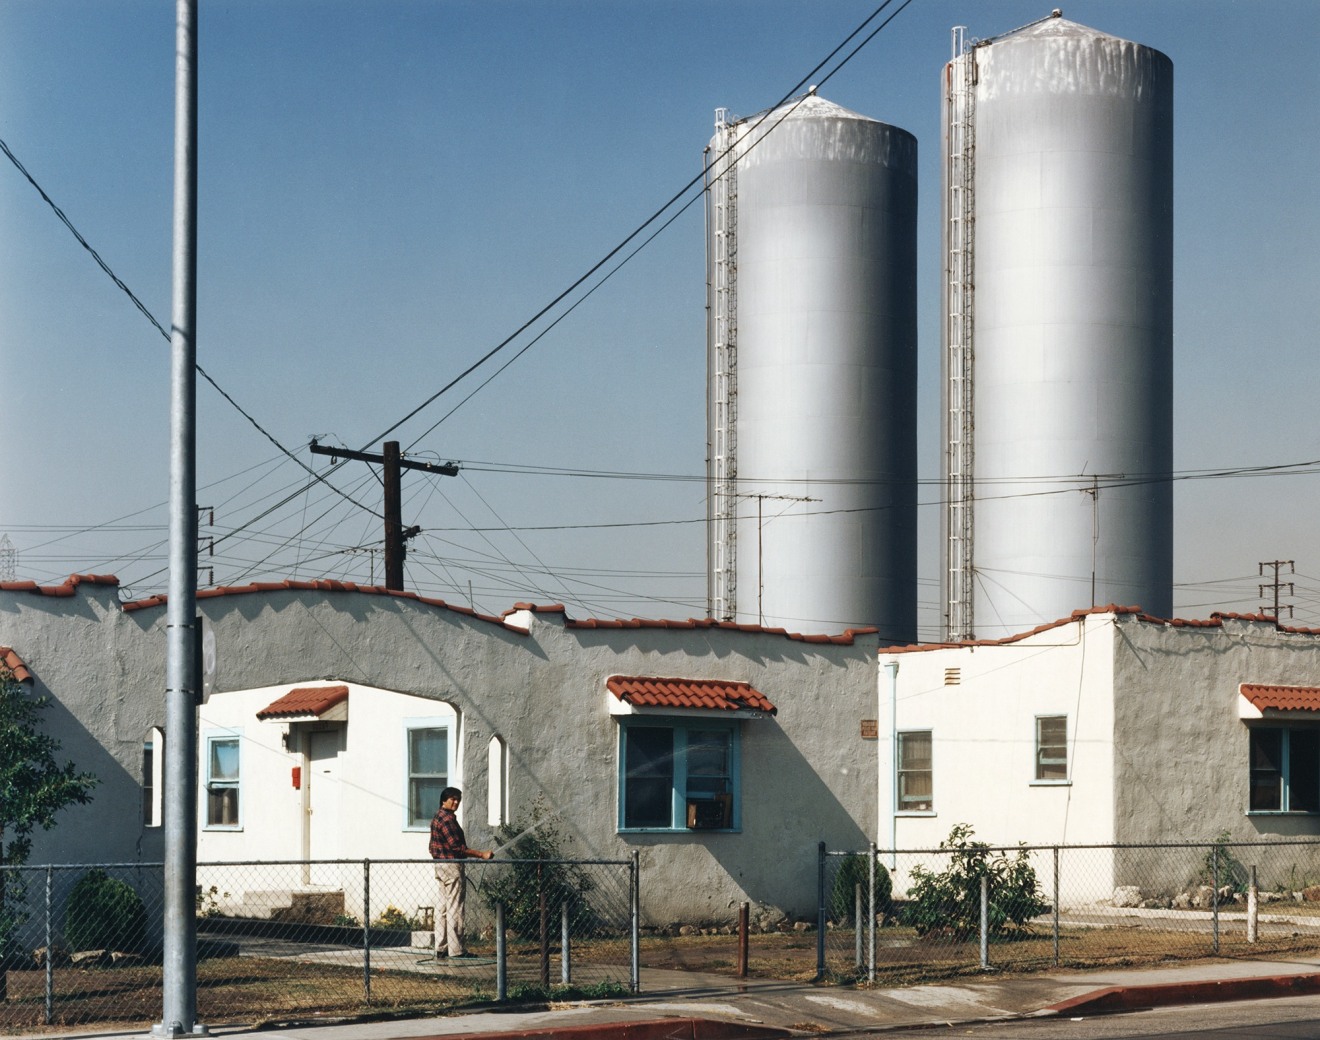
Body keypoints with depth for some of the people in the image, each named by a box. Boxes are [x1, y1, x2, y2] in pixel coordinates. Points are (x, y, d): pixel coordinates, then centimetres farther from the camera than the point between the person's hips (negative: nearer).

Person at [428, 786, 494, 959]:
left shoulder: (438, 817, 15)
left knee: (443, 907, 11)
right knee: (455, 908, -7)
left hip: (440, 865, 10)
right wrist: (482, 854, -21)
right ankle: (455, 949, -7)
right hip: (451, 865, -10)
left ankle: (441, 947, 14)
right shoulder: (447, 818, -16)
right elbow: (456, 846, -22)